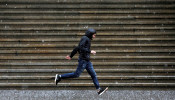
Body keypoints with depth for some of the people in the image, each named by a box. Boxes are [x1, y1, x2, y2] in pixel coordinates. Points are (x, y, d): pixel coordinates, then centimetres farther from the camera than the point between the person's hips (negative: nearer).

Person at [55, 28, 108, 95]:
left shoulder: (87, 39, 18)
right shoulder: (85, 38, -9)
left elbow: (77, 48, 21)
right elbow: (80, 48, -21)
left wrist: (71, 56, 25)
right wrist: (90, 51, -18)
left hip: (87, 61, 10)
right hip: (83, 60, -10)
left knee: (93, 75, 4)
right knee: (76, 74, -6)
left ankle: (99, 90, 3)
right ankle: (59, 77, 4)